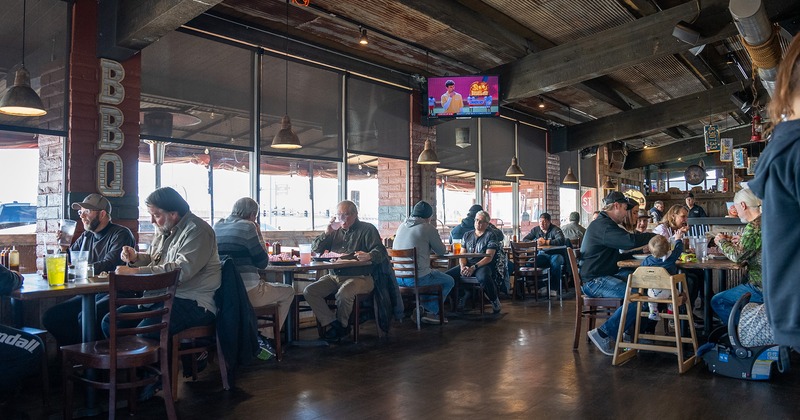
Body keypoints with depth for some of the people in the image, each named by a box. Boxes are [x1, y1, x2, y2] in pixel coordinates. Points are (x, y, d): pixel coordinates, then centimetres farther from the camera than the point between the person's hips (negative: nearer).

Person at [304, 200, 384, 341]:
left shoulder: (367, 229, 3)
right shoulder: (336, 231, 19)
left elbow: (380, 251, -11)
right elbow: (314, 249, 17)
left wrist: (369, 256, -34)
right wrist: (326, 233, 1)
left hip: (359, 277, -5)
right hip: (334, 276, 6)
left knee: (343, 294, -35)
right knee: (309, 291, -16)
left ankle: (342, 324, -6)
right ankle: (331, 323, -12)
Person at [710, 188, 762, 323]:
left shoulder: (754, 226, -21)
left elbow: (737, 256, -18)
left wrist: (722, 242, -2)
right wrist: (741, 241, 19)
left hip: (760, 288, -10)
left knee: (717, 301, -4)